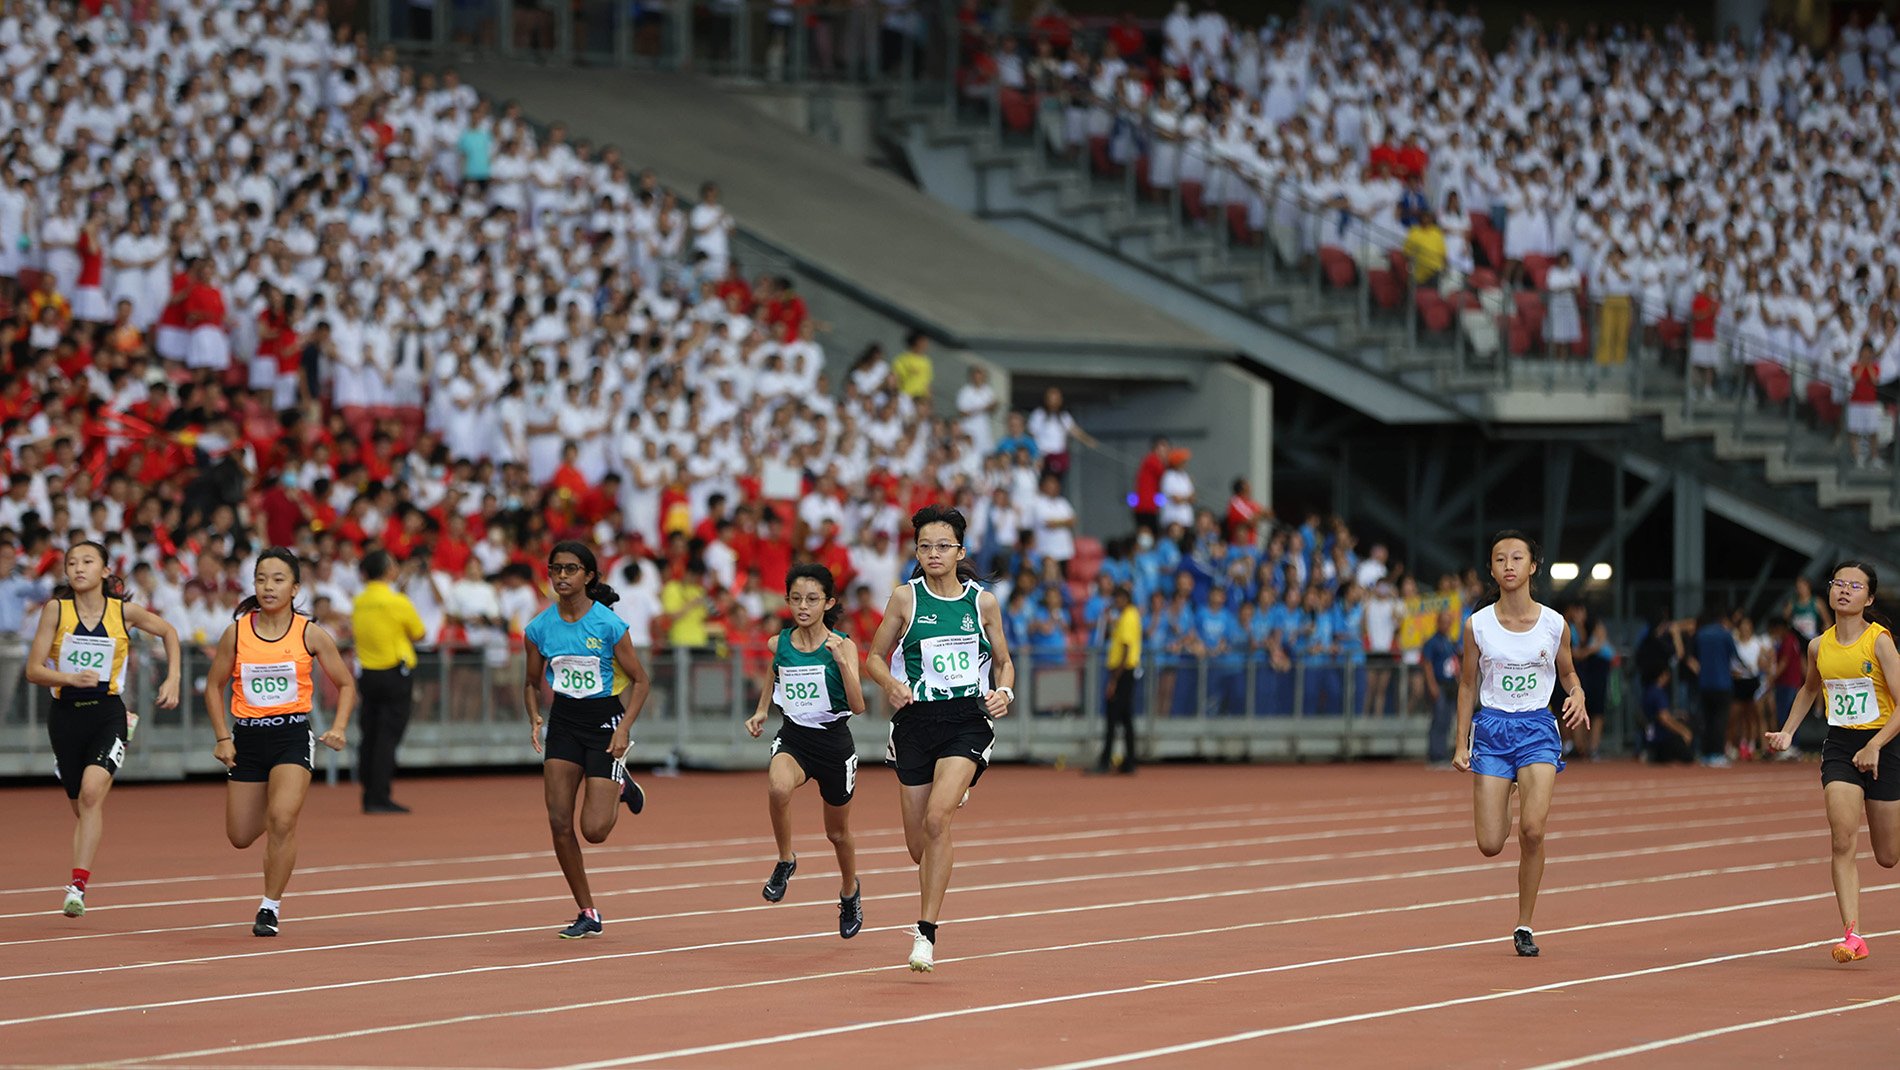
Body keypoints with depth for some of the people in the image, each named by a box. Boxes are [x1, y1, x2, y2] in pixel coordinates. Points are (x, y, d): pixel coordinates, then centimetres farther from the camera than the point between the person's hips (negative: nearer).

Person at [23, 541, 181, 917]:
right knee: (82, 808, 10)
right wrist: (70, 678, -21)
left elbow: (168, 631, 17)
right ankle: (78, 884, 32)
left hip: (108, 714, -2)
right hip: (66, 714, 2)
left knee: (91, 792, -23)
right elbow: (33, 670, -4)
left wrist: (172, 679, 8)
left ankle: (78, 886, -26)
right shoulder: (56, 609, -3)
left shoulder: (123, 612, -2)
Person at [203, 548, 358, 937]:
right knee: (240, 837, 8)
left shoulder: (310, 634, -4)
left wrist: (339, 728, -10)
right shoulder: (236, 632, -1)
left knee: (282, 820, -23)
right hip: (247, 736, 3)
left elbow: (346, 685, 6)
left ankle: (270, 908, -9)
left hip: (293, 734, -3)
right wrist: (222, 738, 1)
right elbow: (214, 686, 10)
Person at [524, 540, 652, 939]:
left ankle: (619, 787, 26)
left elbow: (640, 681, -6)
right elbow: (532, 683, 12)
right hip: (563, 722, 4)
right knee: (559, 823, -4)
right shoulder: (539, 628, -2)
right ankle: (587, 914, 10)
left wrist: (625, 727, -17)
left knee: (594, 830, -9)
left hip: (605, 720, -4)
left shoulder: (609, 625, -13)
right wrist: (534, 718, -7)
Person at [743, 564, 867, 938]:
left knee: (837, 832, 16)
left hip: (834, 741, -1)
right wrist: (761, 712, 5)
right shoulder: (779, 644, -2)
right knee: (778, 788, -35)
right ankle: (785, 861, -9)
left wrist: (842, 661, -31)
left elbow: (858, 705, -19)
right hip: (793, 738, 1)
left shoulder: (842, 646, -12)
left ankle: (849, 891, 47)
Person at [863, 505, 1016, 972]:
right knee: (918, 843, 6)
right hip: (916, 720, 2)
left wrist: (1004, 692, -6)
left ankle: (926, 931, -19)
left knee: (937, 817, -23)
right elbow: (875, 658, 9)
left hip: (967, 721, -2)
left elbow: (1004, 661, 15)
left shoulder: (983, 602, 3)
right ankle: (929, 916, 38)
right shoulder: (905, 598, 2)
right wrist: (891, 684, -11)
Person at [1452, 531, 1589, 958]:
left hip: (1537, 729, -1)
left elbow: (1567, 672, 14)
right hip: (1491, 730, 1)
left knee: (1532, 831, -18)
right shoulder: (1478, 626, -2)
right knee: (1490, 845, -5)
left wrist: (1577, 696, -8)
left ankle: (1524, 927, -3)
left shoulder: (1554, 625, -2)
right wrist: (1461, 744, 4)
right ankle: (1501, 818, 36)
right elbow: (1468, 686, 8)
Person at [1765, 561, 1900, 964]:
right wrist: (1787, 733, 16)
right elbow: (1809, 689, 26)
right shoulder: (1819, 646, 4)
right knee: (1843, 840, -18)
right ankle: (1852, 935, -22)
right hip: (1838, 747, 3)